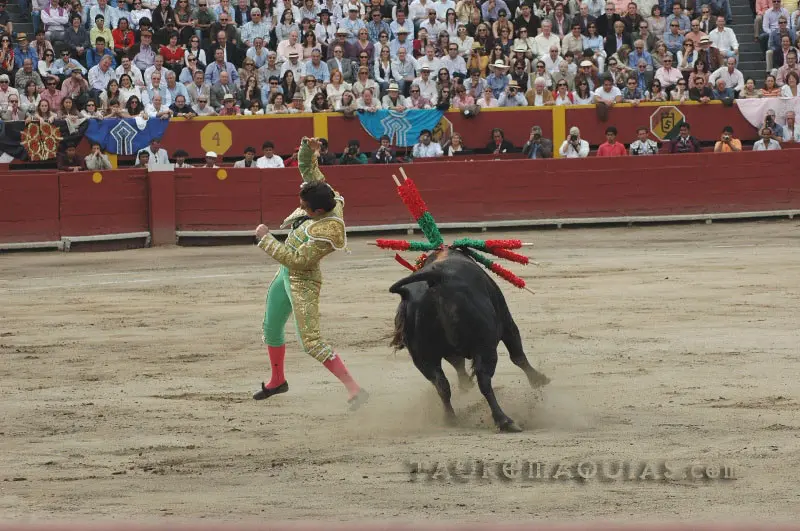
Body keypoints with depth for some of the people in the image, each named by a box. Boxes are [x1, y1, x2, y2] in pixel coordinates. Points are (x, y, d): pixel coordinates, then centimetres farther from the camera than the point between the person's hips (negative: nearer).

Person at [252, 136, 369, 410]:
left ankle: (355, 390, -17)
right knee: (271, 326, 24)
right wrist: (307, 149, -16)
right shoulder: (327, 196, -10)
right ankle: (277, 380, 46)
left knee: (311, 342, -15)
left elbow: (295, 260, -30)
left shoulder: (325, 233, -33)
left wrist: (265, 238, -25)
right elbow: (307, 168, 4)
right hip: (285, 275, 10)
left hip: (302, 282, -10)